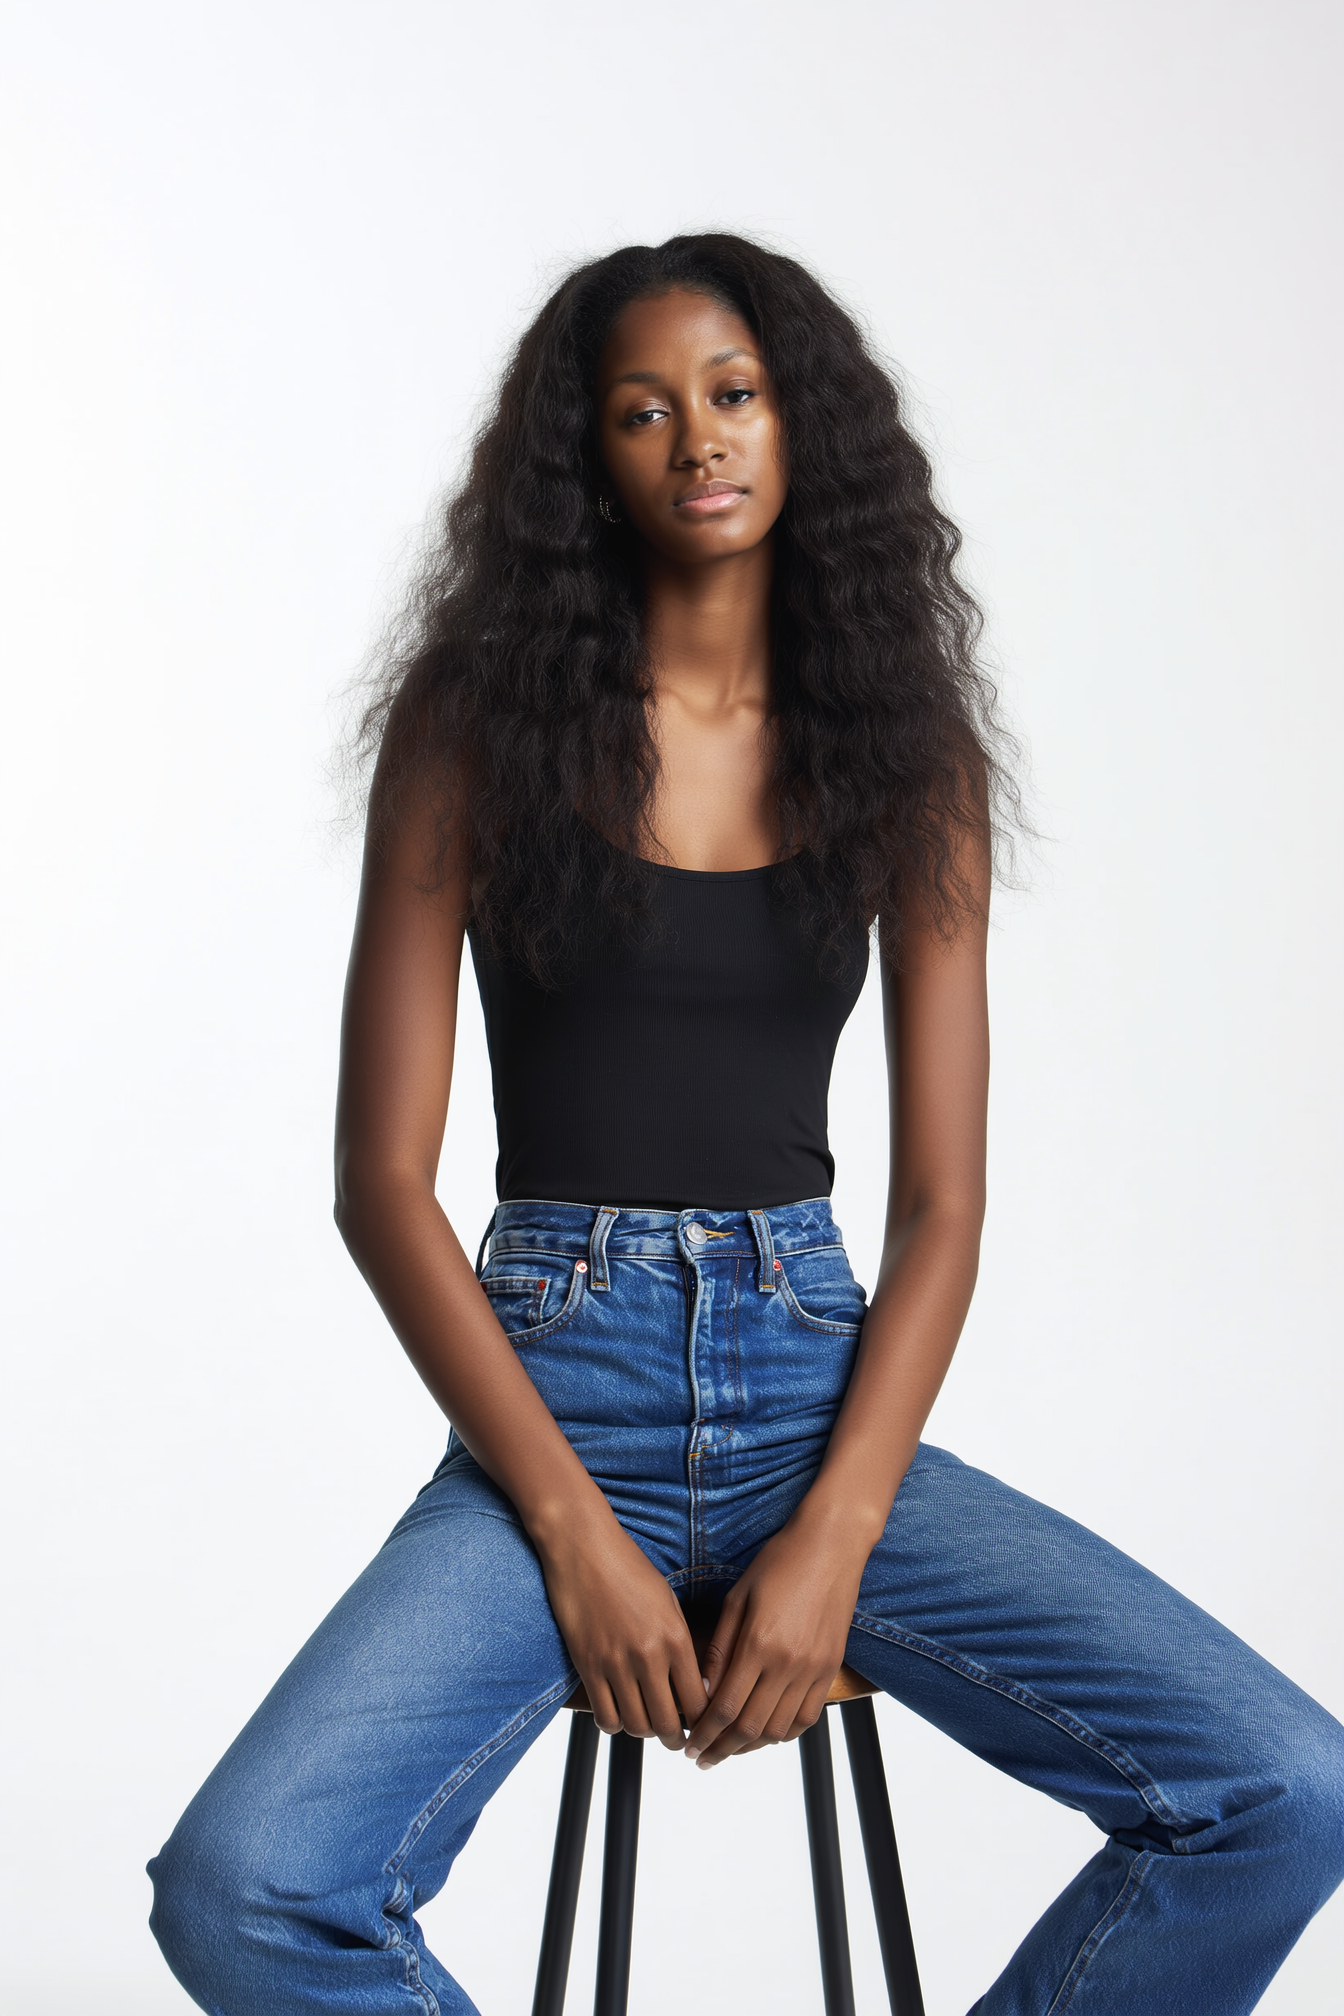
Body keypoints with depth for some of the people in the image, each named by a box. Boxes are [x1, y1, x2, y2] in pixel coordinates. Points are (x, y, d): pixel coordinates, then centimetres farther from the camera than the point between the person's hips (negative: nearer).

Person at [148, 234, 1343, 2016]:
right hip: (552, 1398, -2)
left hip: (819, 1390, 2)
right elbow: (381, 1178, -2)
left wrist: (834, 1539, -10)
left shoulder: (909, 749, 7)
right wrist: (574, 1532, -11)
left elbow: (941, 1204, 4)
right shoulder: (477, 721, 2)